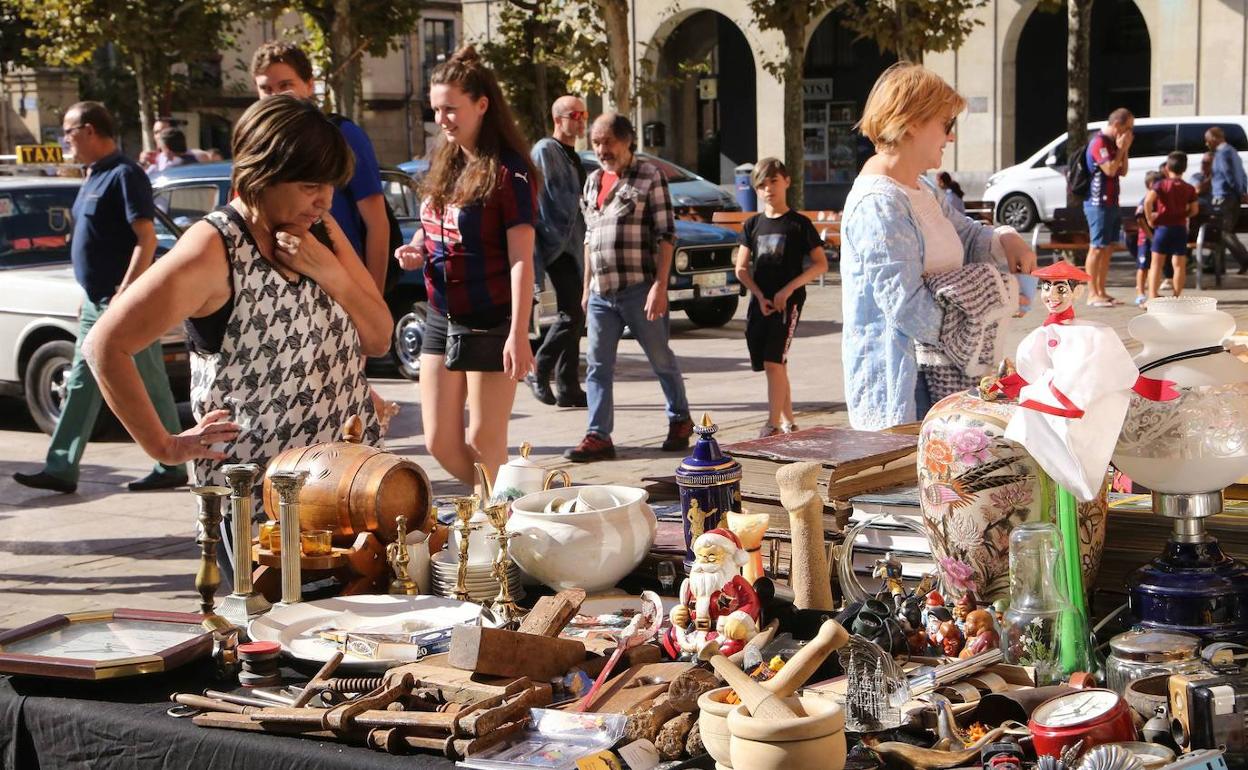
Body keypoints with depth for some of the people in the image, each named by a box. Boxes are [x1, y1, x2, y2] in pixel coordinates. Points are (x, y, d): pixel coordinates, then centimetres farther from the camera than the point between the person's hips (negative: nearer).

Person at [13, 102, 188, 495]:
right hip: (96, 302, 10)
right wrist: (90, 297, 20)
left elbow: (146, 239, -20)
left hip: (123, 303, -10)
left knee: (148, 388, -1)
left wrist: (123, 296, -24)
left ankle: (171, 468, 8)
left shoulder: (124, 175, -14)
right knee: (80, 387, 10)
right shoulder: (94, 176, 14)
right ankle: (60, 469, 13)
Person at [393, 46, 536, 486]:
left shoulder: (508, 172, -13)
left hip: (490, 324, -8)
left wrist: (518, 334, -21)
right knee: (441, 443, 9)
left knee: (484, 445, 0)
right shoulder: (445, 165, 10)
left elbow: (521, 260, -16)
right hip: (442, 319, 8)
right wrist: (417, 253, 0)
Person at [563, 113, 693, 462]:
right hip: (601, 292, 6)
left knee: (661, 359, 7)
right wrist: (587, 286, 19)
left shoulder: (649, 176, -4)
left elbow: (665, 235, -9)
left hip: (639, 289, -6)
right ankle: (598, 436, 5)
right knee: (598, 367, 2)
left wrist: (660, 286, -16)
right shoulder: (593, 182, 15)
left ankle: (680, 420, 24)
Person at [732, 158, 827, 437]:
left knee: (773, 362, -15)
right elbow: (741, 269, 8)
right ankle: (788, 421, 22)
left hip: (788, 301, -5)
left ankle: (773, 424, -11)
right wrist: (760, 296, -7)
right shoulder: (753, 225, 10)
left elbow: (821, 264, -4)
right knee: (775, 365, 10)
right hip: (759, 302, 5)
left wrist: (788, 289, -13)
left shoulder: (799, 224, -2)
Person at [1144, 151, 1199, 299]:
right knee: (1179, 264, 7)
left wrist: (1150, 218, -10)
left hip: (1162, 227, -3)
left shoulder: (1161, 185, -5)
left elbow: (1148, 201, -21)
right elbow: (1194, 210, 3)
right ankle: (1177, 297, 9)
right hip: (1180, 228, 3)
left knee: (1156, 263, 0)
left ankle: (1152, 296, -8)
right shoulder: (1189, 188, 4)